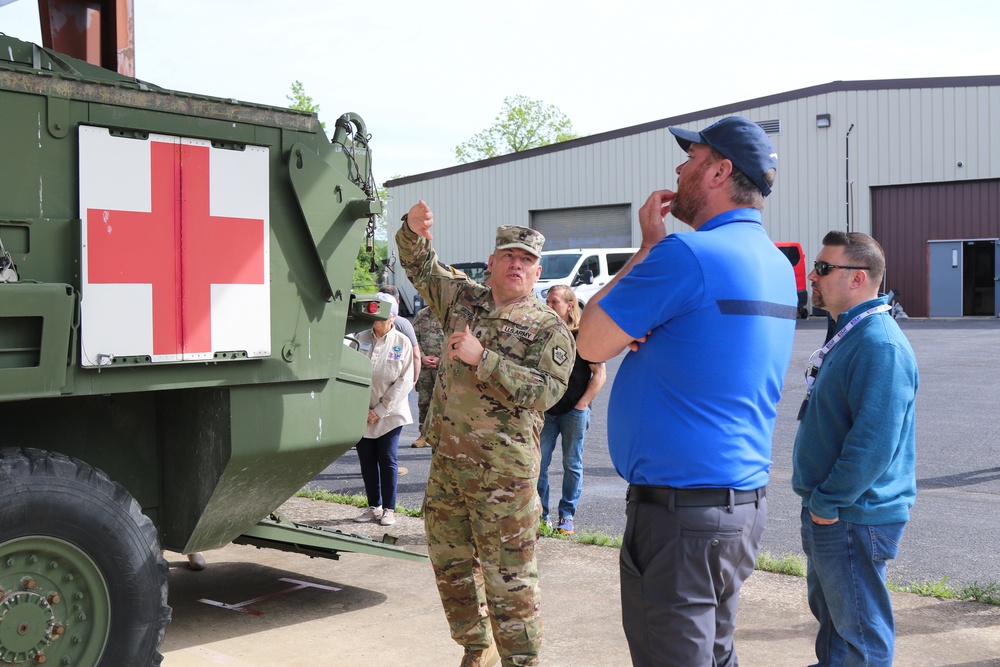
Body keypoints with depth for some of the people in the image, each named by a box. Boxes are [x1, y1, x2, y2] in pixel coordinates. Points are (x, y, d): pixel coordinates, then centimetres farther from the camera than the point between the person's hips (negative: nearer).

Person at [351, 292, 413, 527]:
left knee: (388, 460, 1)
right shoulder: (360, 339, 3)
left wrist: (381, 410, -10)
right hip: (361, 414, 2)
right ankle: (374, 507, 21)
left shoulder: (401, 342, -3)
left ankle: (388, 509, 12)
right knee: (367, 461, 8)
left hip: (390, 414, -2)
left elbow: (405, 380, -6)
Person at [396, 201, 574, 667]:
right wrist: (414, 231, -1)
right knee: (452, 566, 16)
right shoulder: (463, 299, 11)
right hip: (446, 462, 6)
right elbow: (420, 266, 21)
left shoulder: (550, 329, -5)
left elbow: (545, 391, -18)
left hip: (504, 474, -6)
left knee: (509, 579, -3)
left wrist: (482, 358, -22)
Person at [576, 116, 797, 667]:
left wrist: (648, 245, -2)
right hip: (744, 502, 10)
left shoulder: (688, 254, -18)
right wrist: (657, 248, 5)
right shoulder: (775, 264, 12)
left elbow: (591, 343, -9)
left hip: (680, 510, -9)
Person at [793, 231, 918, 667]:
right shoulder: (851, 334, 11)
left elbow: (874, 442, -29)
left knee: (861, 630, 4)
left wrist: (828, 503, -21)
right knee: (829, 611, 25)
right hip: (828, 511, 11)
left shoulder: (880, 345, -24)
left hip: (854, 517, -10)